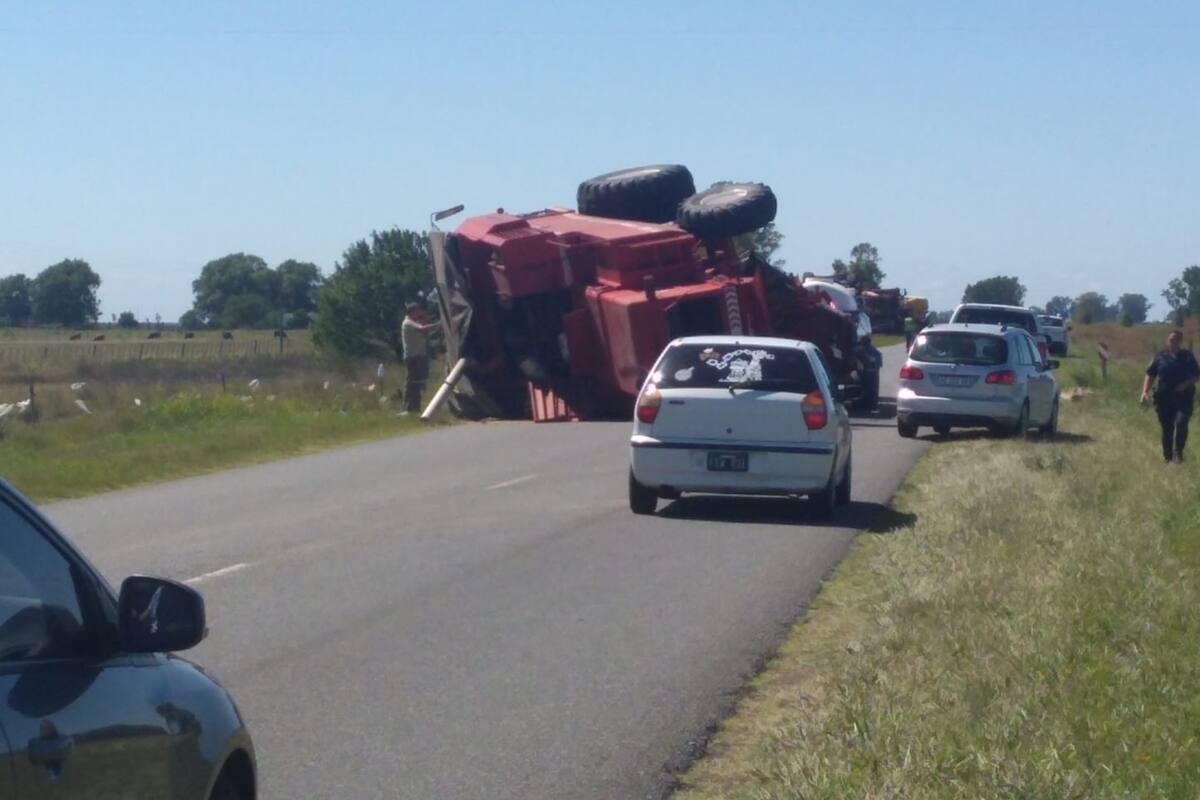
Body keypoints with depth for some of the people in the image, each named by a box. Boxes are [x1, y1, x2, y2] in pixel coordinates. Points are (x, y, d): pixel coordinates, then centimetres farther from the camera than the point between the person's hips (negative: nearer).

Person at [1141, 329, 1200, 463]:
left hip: (1184, 398, -2)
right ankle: (1167, 456, 18)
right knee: (1166, 428, 6)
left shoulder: (1188, 356, 6)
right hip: (1164, 399, 2)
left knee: (1181, 422, -20)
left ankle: (1178, 452, -7)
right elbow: (1150, 375, 6)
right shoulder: (1160, 357, 7)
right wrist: (1145, 391, -8)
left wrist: (1187, 383, -12)